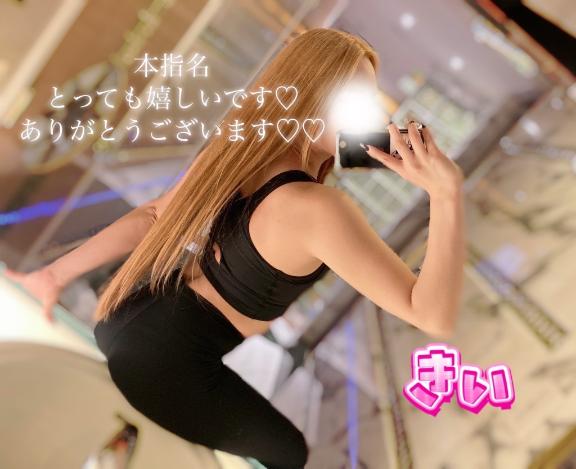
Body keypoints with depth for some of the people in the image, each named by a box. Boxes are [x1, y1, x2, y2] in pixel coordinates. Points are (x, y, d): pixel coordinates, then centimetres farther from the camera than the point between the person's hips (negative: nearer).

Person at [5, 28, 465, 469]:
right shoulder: (316, 208, -28)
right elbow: (434, 316, -27)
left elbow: (152, 216, 3)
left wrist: (56, 274, 11)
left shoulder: (239, 149, -3)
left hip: (131, 321, 8)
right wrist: (447, 194, -34)